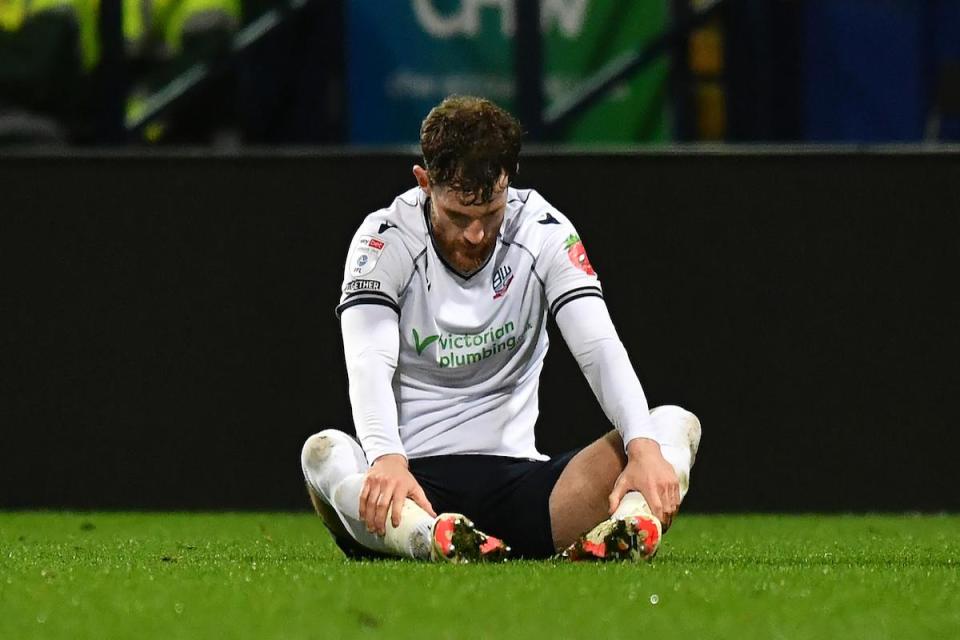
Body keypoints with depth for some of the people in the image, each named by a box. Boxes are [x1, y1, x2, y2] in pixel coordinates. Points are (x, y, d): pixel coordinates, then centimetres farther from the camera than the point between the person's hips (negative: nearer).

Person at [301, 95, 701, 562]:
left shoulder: (545, 234, 3)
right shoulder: (386, 240, -4)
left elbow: (600, 350, -9)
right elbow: (368, 365, -19)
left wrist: (644, 448, -29)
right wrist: (387, 461, -41)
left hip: (516, 480, 3)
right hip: (416, 484, -2)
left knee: (676, 424, -19)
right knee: (323, 451, -35)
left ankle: (631, 524, -52)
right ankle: (430, 537, -64)